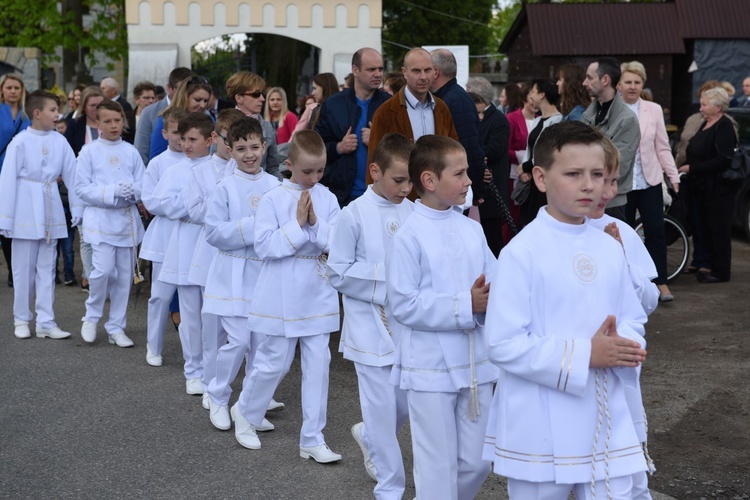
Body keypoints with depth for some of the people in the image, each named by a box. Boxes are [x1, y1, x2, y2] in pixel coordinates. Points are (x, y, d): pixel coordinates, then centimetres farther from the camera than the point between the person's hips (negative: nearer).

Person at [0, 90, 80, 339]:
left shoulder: (59, 141, -1)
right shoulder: (20, 142, -10)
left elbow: (71, 175, 3)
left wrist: (78, 209, 1)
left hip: (51, 213, 3)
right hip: (26, 213, -3)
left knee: (47, 268, 8)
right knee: (24, 269, 6)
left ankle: (46, 322, 12)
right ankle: (21, 320, 20)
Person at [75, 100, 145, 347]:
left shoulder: (131, 152, 5)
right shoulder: (89, 151, -2)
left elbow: (144, 185, 5)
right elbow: (81, 188, -6)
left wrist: (133, 190, -18)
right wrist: (112, 192, -17)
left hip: (127, 219, 3)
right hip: (100, 217, -3)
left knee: (124, 275, 6)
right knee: (104, 269, -16)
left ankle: (116, 328, 18)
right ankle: (91, 317, 9)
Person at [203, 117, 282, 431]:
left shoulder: (274, 185, 3)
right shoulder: (226, 187, -5)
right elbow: (214, 232, -9)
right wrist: (250, 227, -17)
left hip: (266, 272, 3)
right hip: (234, 273, -3)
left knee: (262, 341, 6)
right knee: (238, 340, -6)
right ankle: (217, 399, 16)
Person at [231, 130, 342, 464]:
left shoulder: (327, 199, 2)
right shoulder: (272, 200, -7)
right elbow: (264, 246, -14)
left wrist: (315, 223, -18)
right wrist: (297, 224, -17)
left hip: (318, 297, 3)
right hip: (282, 297, -3)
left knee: (318, 366, 4)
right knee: (274, 363, 6)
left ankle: (313, 440, 13)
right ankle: (246, 413, 34)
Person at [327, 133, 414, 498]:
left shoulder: (413, 212, 3)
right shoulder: (355, 215, -9)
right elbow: (338, 274, -8)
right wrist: (386, 275, -15)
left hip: (407, 324, 5)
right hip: (370, 327, -4)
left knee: (408, 402, 11)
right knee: (383, 408, 1)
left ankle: (368, 435, 43)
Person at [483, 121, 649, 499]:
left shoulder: (610, 249, 5)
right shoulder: (522, 252, -13)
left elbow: (633, 320, 13)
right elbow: (504, 345, -16)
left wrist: (624, 345, -11)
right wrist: (584, 355, -21)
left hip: (606, 423, 5)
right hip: (540, 429, -5)